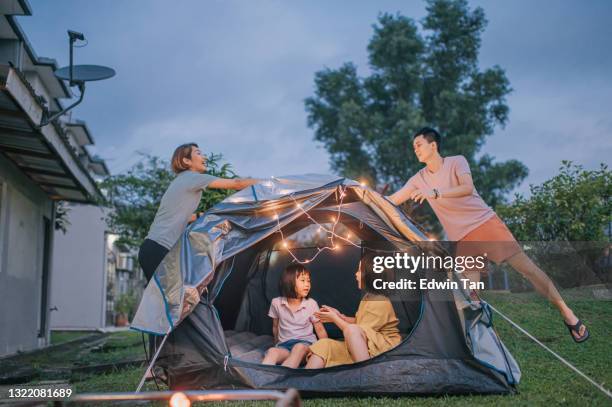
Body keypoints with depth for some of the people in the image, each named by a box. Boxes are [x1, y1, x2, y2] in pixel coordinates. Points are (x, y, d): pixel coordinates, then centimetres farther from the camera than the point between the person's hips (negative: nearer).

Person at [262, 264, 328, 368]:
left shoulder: (311, 304, -4)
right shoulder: (276, 303, 0)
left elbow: (320, 329, 3)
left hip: (305, 344, -2)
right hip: (284, 345, 2)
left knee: (299, 348, -37)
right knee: (272, 351, -32)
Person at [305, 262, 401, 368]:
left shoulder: (380, 302, -17)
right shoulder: (368, 297, 12)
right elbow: (359, 322, 23)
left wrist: (335, 318, -5)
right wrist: (340, 316, 11)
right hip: (365, 346, 9)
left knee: (352, 330, -36)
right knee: (323, 345, -9)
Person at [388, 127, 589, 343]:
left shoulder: (456, 161, -6)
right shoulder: (419, 179, 5)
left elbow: (467, 188, -24)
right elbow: (391, 201, 5)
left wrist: (435, 193, -34)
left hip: (485, 222, -4)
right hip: (462, 239, 4)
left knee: (526, 267, -6)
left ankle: (566, 313, 4)